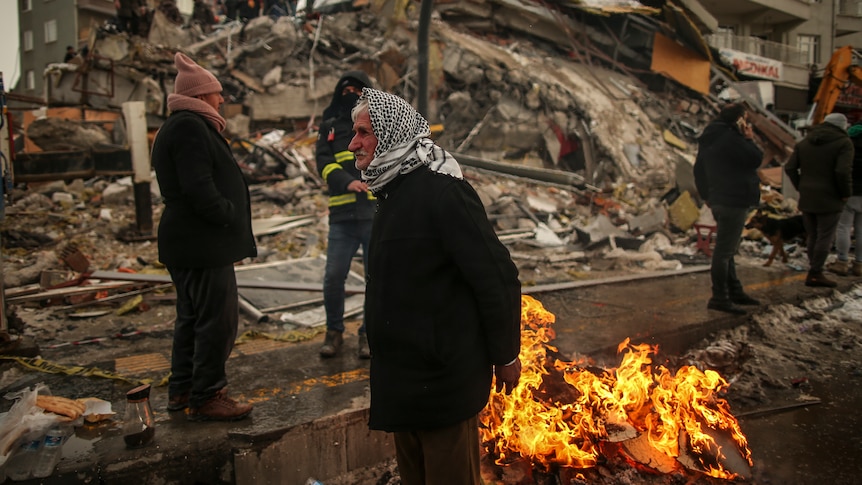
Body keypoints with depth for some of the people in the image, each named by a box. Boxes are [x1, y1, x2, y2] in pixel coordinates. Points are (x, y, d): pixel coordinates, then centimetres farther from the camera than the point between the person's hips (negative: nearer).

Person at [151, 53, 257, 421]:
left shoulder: (181, 126, 19)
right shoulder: (190, 127, -15)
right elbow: (198, 188, -24)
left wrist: (229, 214, 13)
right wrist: (230, 215, -13)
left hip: (185, 241, 12)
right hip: (203, 243, -12)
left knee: (192, 316, 18)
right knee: (217, 319, -5)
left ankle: (182, 390, 28)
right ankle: (206, 398, 5)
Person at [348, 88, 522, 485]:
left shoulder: (442, 192, -22)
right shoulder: (393, 191, 9)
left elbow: (498, 278, -21)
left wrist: (505, 356, -12)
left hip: (444, 379, -9)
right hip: (402, 378, 9)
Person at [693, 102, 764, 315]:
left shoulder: (708, 139, 14)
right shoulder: (730, 138, -17)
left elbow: (699, 170, 19)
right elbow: (756, 160, -15)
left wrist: (706, 195, 24)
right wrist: (749, 140, 1)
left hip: (718, 200, 10)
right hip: (733, 201, -10)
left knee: (727, 249, 17)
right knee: (724, 251, -8)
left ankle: (734, 291, 28)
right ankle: (719, 298, -4)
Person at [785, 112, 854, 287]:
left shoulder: (804, 142, 10)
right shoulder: (844, 143, -7)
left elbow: (790, 168, 4)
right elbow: (843, 171, -19)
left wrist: (801, 188, 11)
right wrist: (846, 193, -6)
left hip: (806, 199, 6)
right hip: (829, 199, -6)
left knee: (812, 236, 13)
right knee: (825, 237, 1)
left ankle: (814, 272, 16)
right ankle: (815, 273, 2)